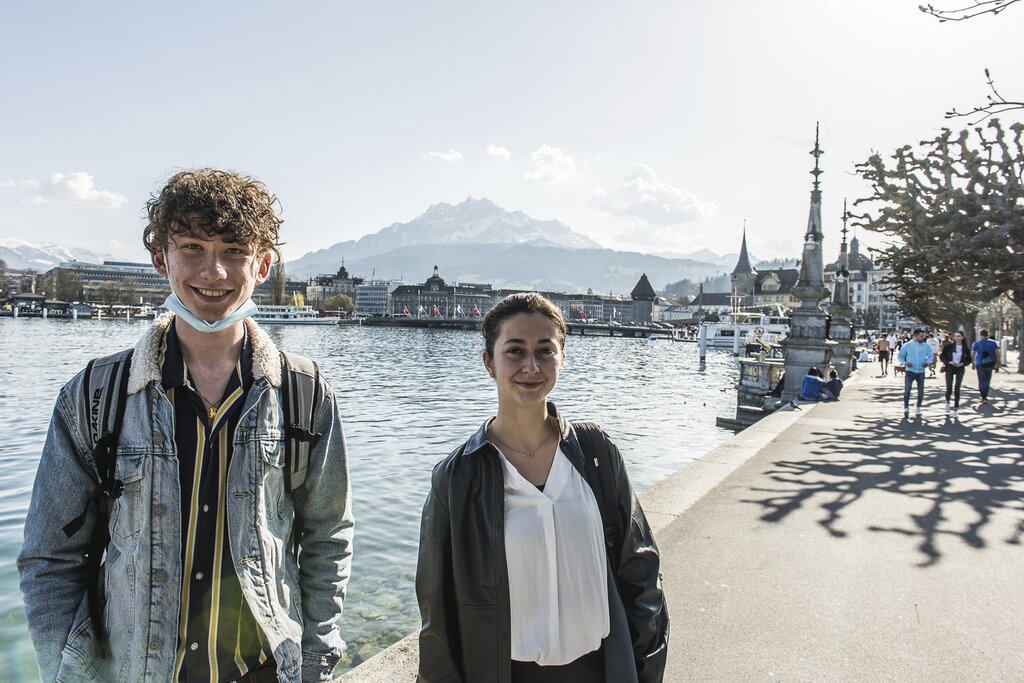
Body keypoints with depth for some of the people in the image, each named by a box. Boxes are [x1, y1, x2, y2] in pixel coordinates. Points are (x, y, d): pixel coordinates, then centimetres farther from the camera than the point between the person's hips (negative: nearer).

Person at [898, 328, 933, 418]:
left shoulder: (926, 346, 4)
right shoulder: (907, 345, -1)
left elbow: (930, 356, 9)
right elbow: (901, 356, 4)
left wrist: (928, 362, -12)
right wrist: (904, 363, -14)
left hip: (921, 371, 3)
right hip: (910, 371, -3)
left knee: (921, 392, 9)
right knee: (907, 390, -14)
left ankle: (918, 409, 25)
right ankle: (906, 408, -7)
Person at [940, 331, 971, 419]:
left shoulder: (966, 348, 0)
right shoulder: (949, 346, -4)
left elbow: (969, 360, 8)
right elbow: (942, 357, 0)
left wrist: (963, 363, -11)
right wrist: (949, 362, -16)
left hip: (960, 369, 1)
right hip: (950, 368, -1)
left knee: (957, 389, -1)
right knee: (949, 388, 0)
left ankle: (956, 409, 5)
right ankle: (947, 401, 33)